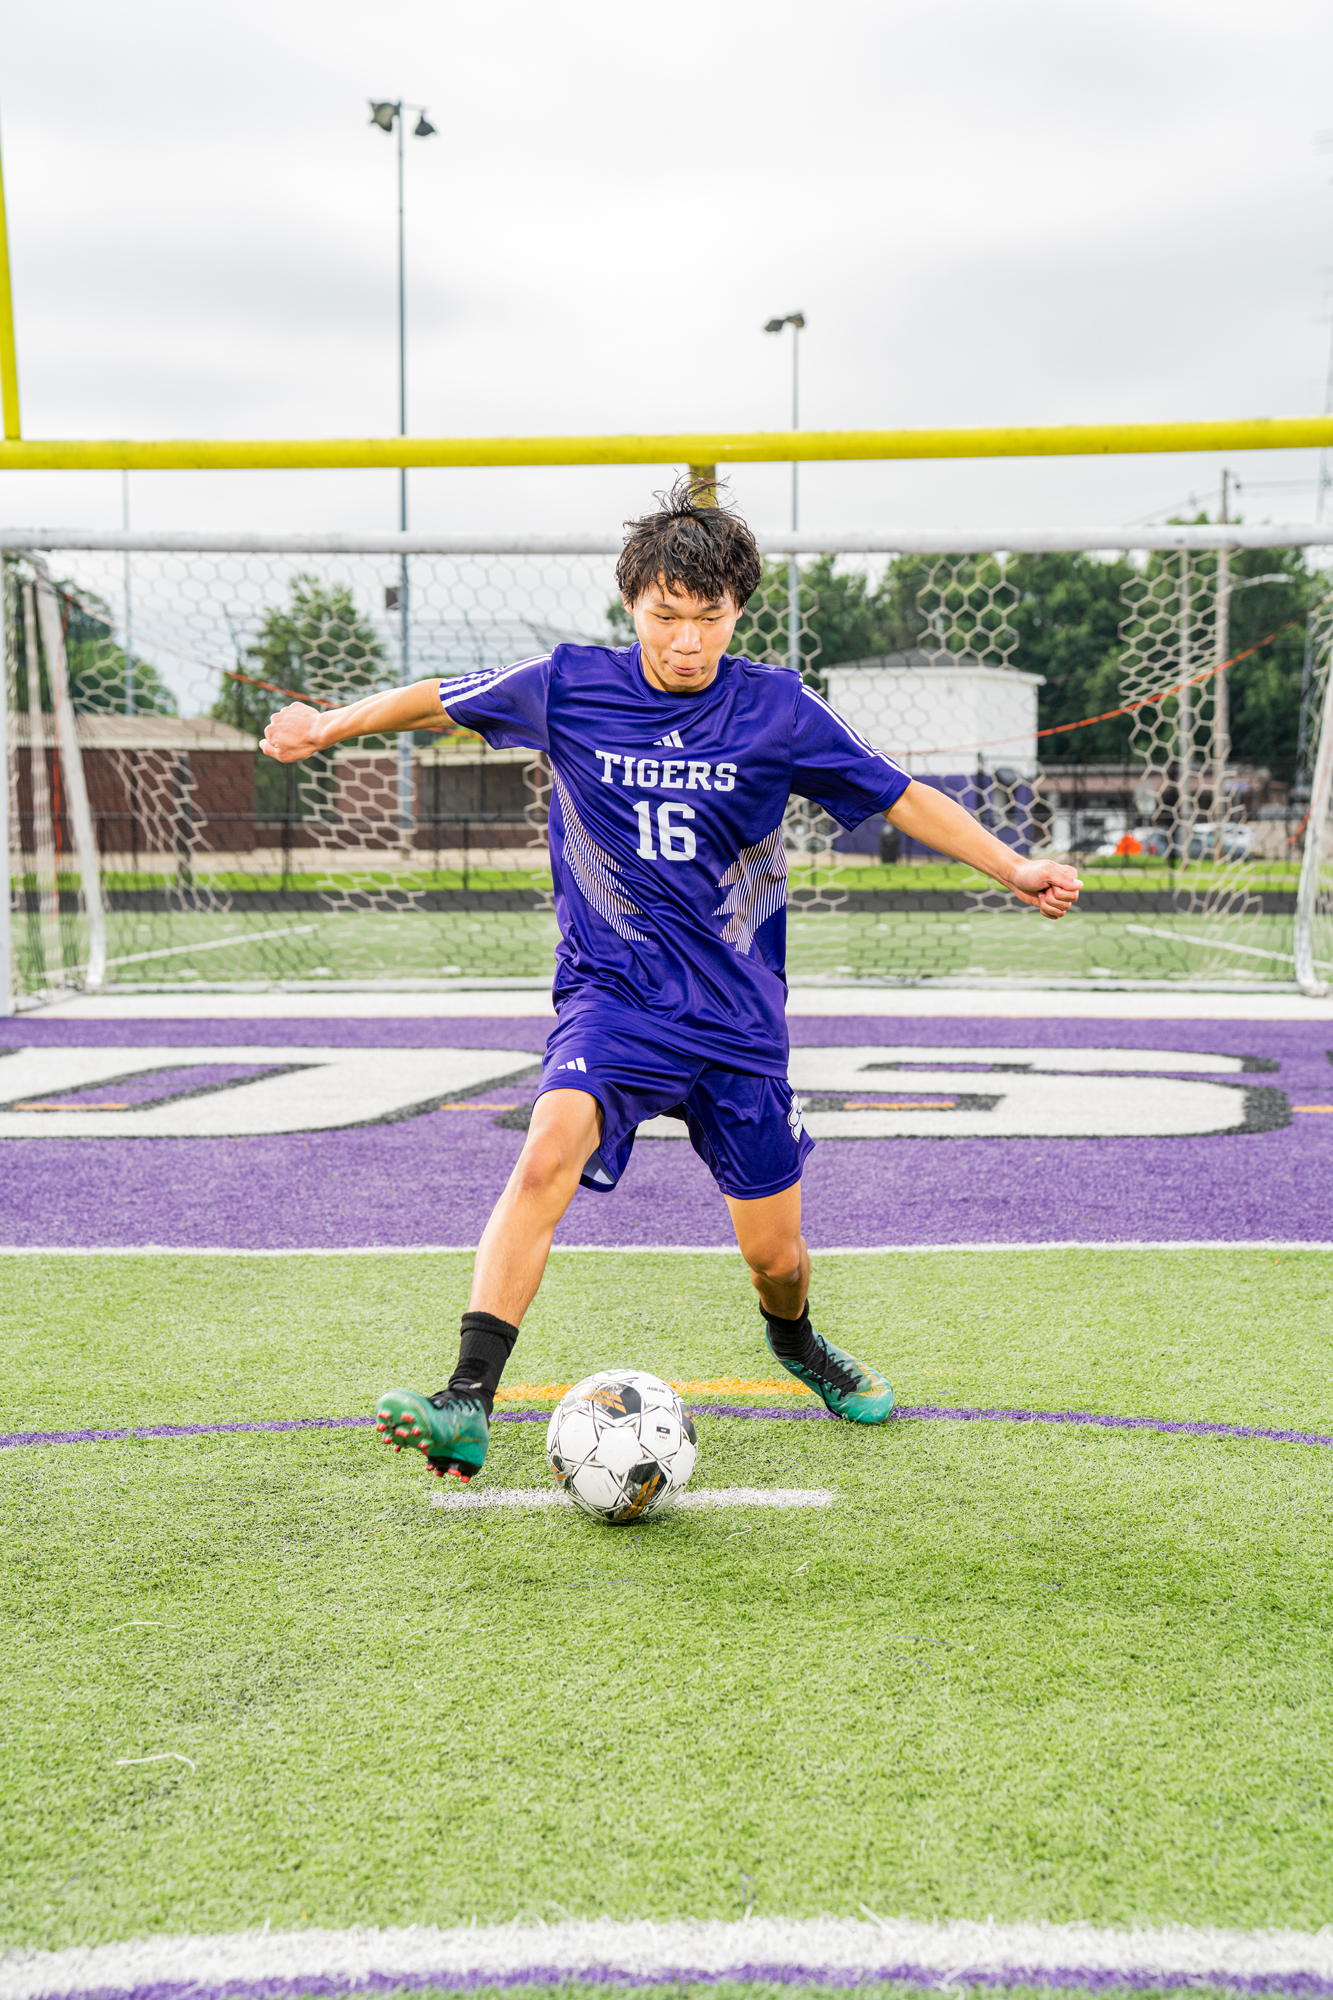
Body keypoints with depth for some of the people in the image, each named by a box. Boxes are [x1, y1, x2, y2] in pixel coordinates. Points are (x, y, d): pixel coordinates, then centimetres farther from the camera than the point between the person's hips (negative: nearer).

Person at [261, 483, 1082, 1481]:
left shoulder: (777, 708, -5)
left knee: (776, 1257, 8)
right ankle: (467, 1407, -32)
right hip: (611, 996, -1)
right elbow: (442, 699, 12)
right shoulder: (569, 686, -5)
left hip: (740, 1015, 1)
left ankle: (797, 1341, 45)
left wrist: (1011, 866, -4)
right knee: (548, 1155, -31)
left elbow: (901, 797, 3)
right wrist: (332, 723, 23)